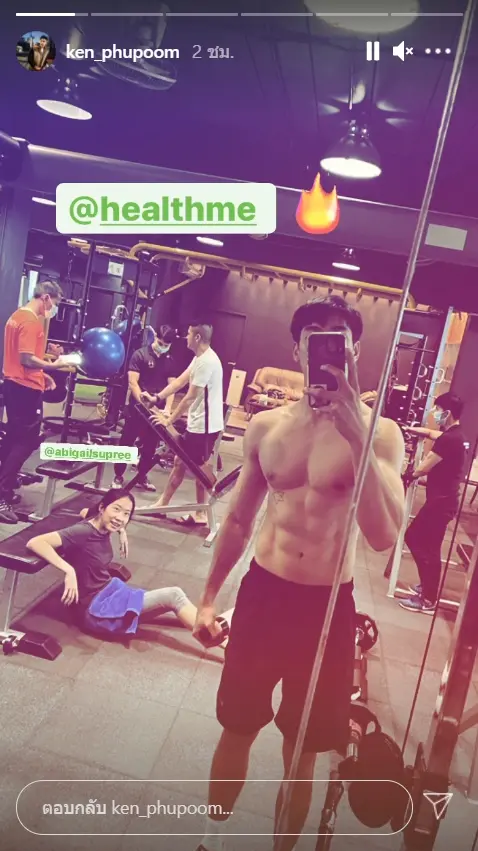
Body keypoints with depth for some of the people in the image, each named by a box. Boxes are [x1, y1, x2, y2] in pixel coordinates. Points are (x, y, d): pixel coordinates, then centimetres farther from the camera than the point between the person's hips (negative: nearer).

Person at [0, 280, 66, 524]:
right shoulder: (31, 321, -17)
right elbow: (27, 359, -25)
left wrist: (42, 374, 16)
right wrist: (53, 365, -20)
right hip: (26, 387, -10)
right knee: (27, 440, -6)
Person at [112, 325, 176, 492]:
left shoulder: (170, 361, 8)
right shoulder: (140, 355, -5)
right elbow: (132, 382, -11)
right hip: (137, 407, -4)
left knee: (150, 446, 11)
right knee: (127, 442, 3)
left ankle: (142, 477, 24)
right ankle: (118, 476, 14)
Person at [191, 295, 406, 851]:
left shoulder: (380, 434, -11)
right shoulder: (266, 426, -1)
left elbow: (384, 536, -25)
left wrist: (352, 428, -29)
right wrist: (209, 596, 13)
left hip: (328, 607, -2)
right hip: (261, 593, 3)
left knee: (302, 752, 15)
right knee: (237, 729, 20)